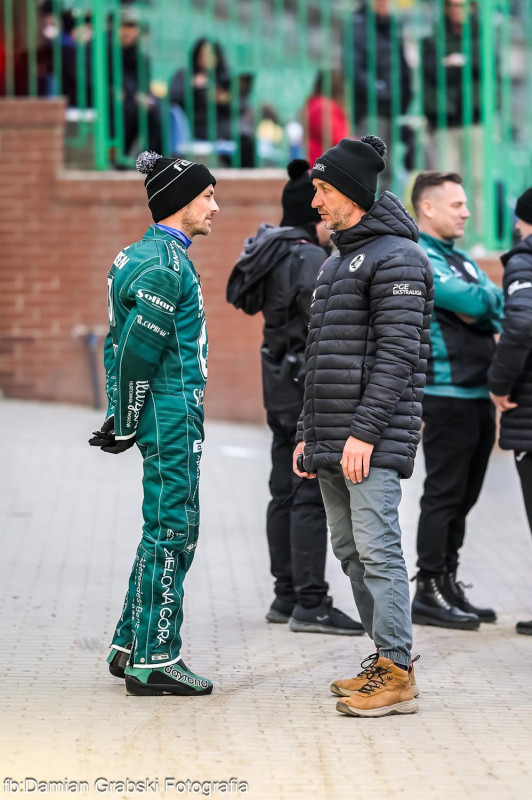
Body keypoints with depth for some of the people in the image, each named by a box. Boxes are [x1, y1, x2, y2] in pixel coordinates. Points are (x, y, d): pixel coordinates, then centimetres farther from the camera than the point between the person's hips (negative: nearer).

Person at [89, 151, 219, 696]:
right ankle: (153, 662, -1)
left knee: (169, 532, 15)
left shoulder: (145, 255, 16)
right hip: (171, 414, -10)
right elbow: (136, 350, -20)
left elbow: (121, 343, 18)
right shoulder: (165, 265, -16)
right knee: (171, 533, -5)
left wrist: (121, 415, 15)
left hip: (174, 416, 10)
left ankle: (131, 647, 21)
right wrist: (127, 426, -13)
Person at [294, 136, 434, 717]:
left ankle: (396, 674, -11)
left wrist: (365, 432, -21)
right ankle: (384, 660, 17)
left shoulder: (396, 258, -8)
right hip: (331, 442, 10)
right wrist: (306, 433, 19)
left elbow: (396, 353, -16)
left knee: (376, 549, -12)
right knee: (350, 552, 10)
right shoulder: (334, 264, 21)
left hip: (374, 441, -9)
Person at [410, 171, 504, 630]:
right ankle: (429, 592, -2)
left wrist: (481, 304, -11)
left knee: (463, 497, 12)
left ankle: (449, 587, 18)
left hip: (479, 395, 9)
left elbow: (494, 303, 9)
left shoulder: (462, 260, 20)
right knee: (444, 495, -6)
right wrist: (491, 300, 0)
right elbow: (474, 301, -20)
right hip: (446, 396, -9)